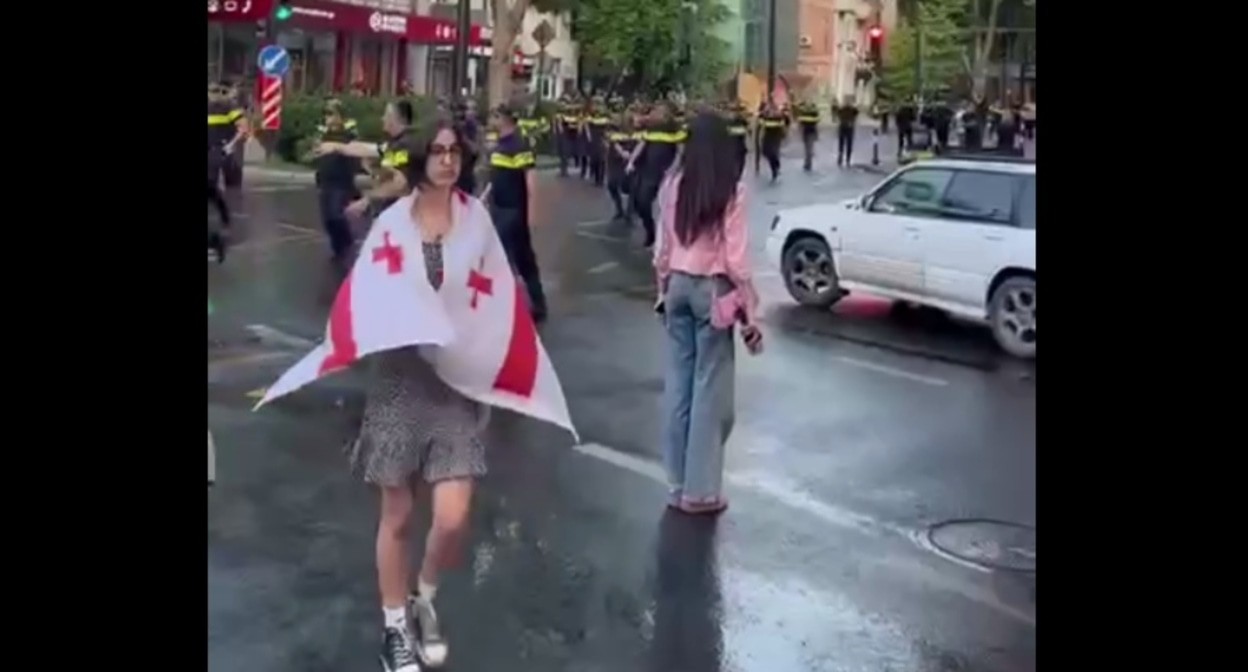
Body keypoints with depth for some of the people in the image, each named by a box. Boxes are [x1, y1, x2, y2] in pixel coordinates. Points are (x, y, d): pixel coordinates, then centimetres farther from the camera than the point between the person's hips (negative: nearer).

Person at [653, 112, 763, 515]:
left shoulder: (673, 185, -1)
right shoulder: (732, 190, -12)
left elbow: (664, 247, 5)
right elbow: (736, 256, -12)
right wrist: (748, 309, -4)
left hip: (678, 285, 5)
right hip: (713, 289, -4)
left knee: (678, 380, 11)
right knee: (710, 387, 3)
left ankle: (678, 484, 18)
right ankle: (700, 490, 8)